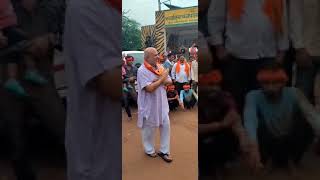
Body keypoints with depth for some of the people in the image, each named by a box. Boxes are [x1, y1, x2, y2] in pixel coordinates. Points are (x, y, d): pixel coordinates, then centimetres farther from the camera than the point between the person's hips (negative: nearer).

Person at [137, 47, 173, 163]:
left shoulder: (160, 67, 3)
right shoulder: (142, 70, -18)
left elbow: (169, 82, 3)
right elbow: (149, 88, -27)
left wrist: (160, 81, -16)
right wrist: (162, 79, -19)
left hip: (162, 103, 6)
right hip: (149, 105, -6)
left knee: (165, 125, 9)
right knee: (149, 128, 11)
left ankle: (164, 151, 23)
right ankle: (149, 150, 34)